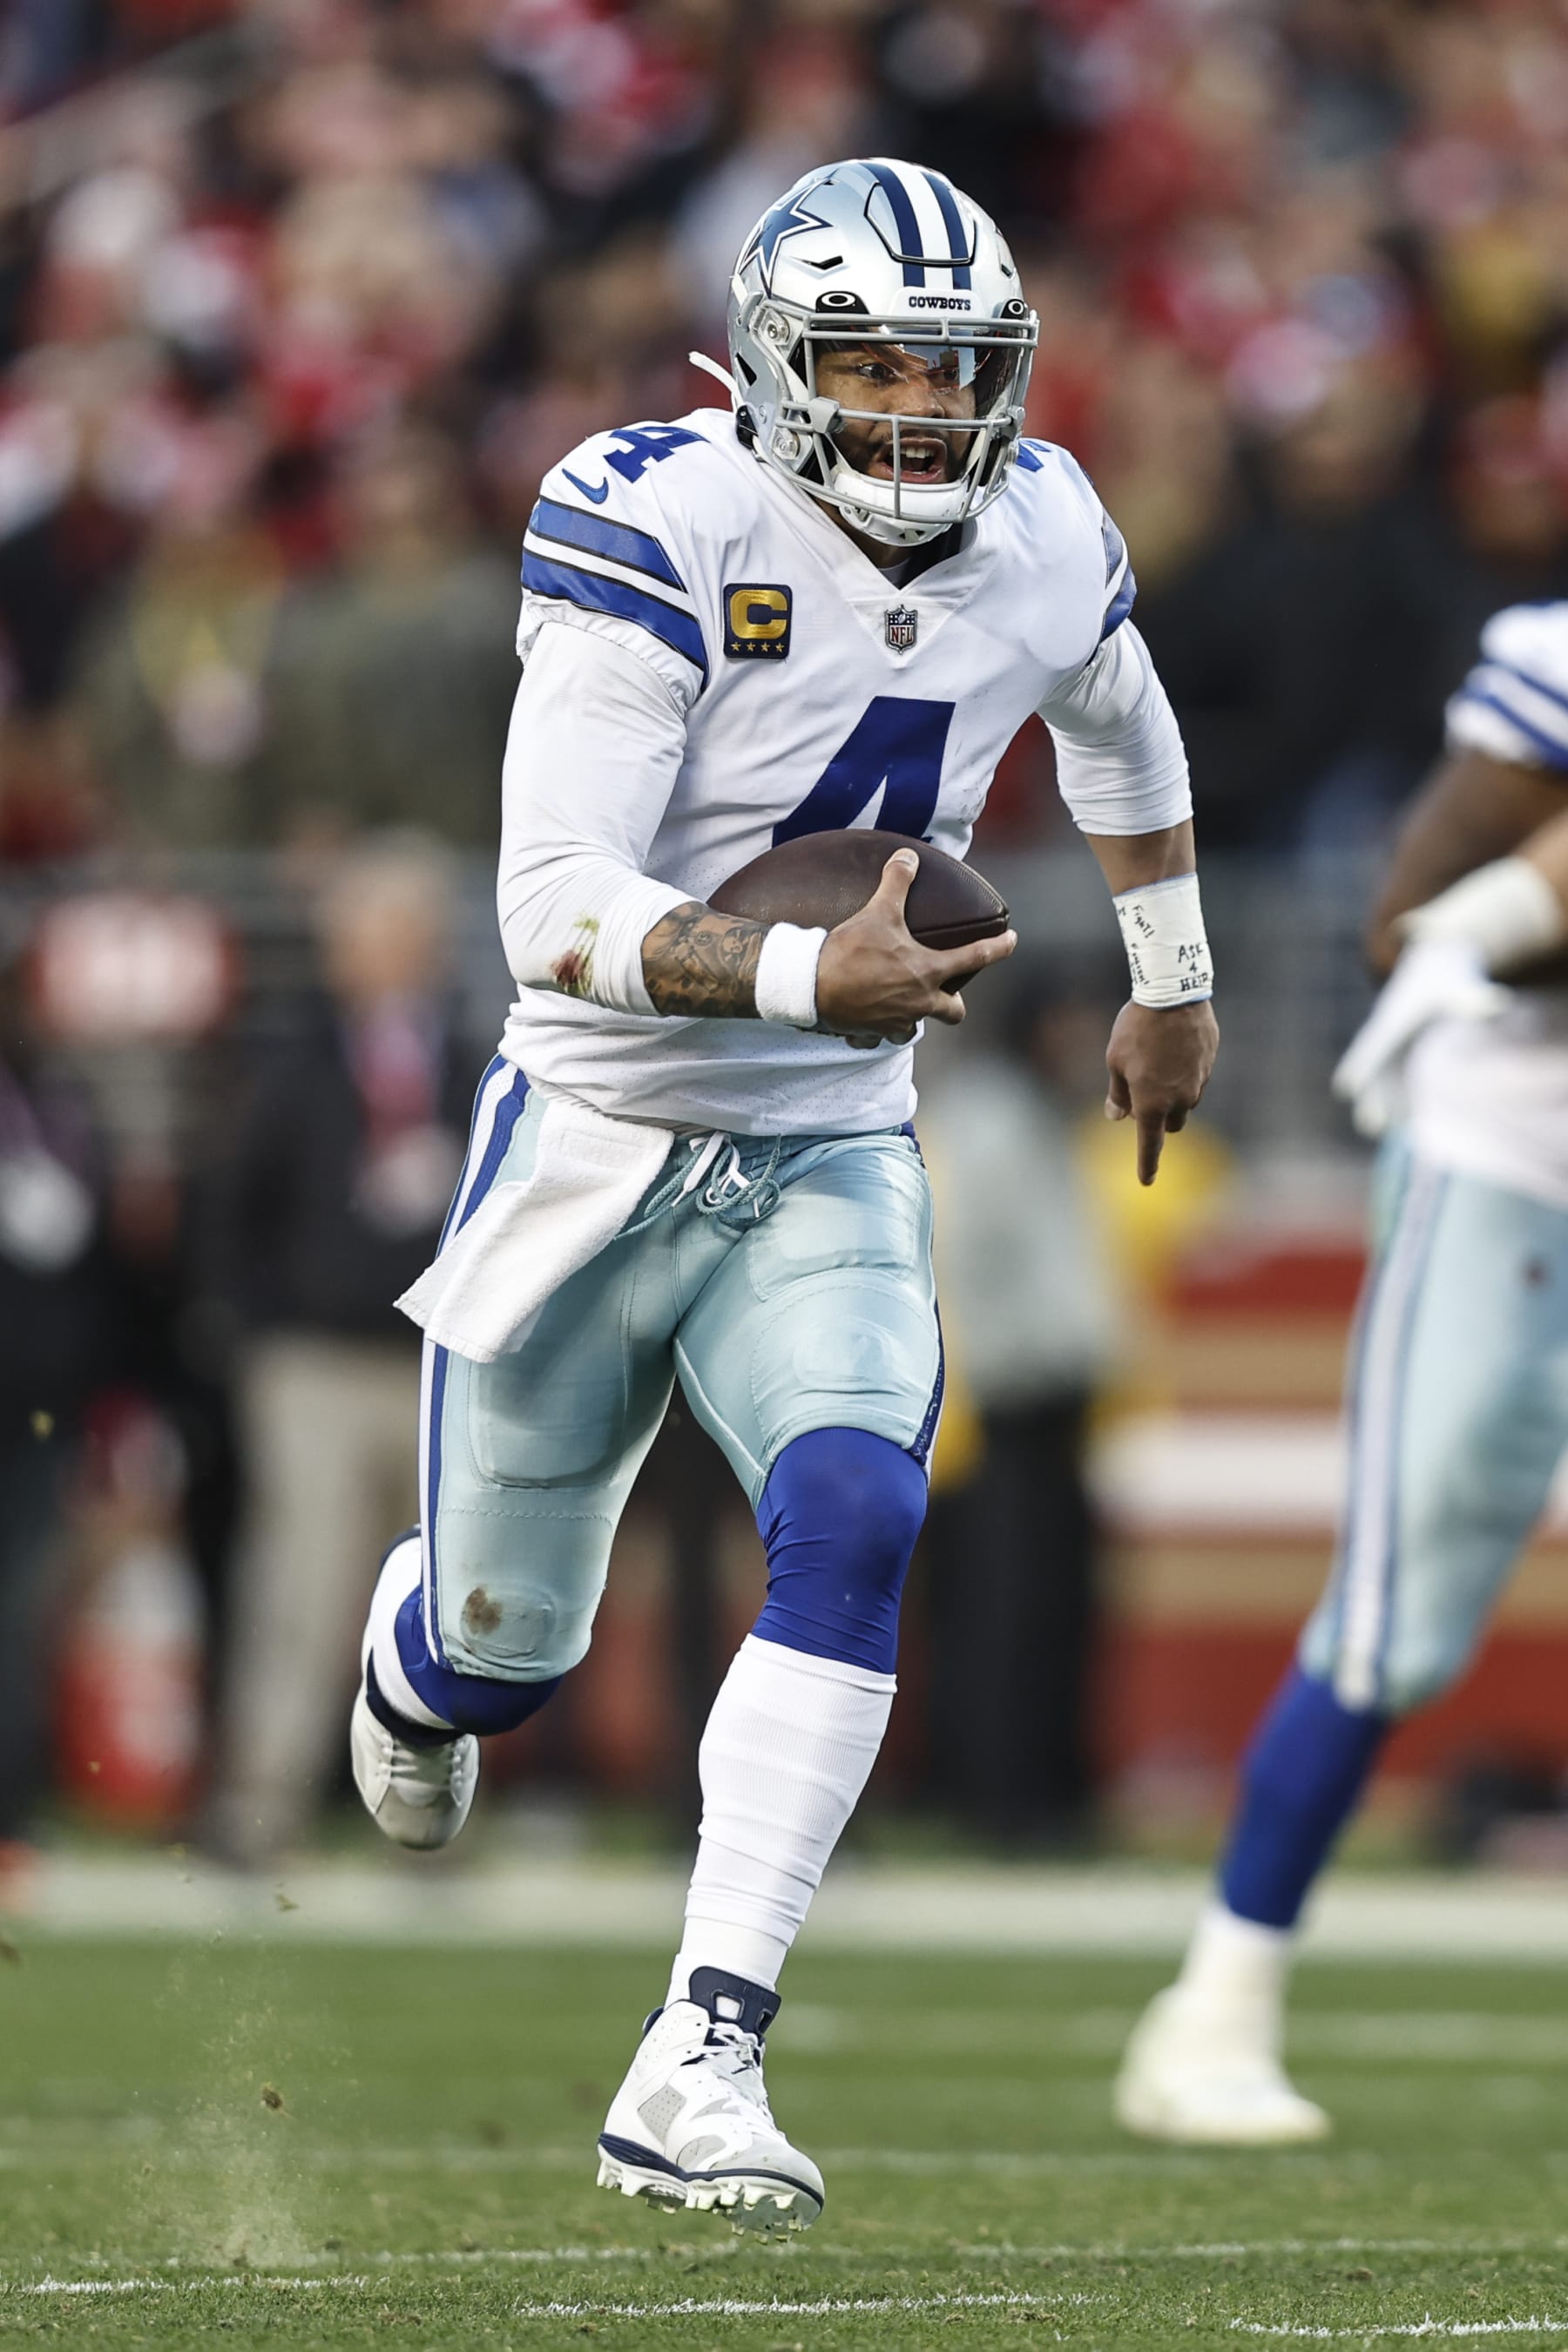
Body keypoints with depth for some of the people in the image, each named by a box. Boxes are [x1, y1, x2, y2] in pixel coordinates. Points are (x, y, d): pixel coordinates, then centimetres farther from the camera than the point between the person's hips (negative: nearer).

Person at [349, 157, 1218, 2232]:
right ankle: (412, 1646, 52)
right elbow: (557, 907, -27)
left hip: (833, 1164, 3)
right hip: (598, 1138, -3)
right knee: (505, 1647, 11)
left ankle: (699, 2065, -26)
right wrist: (814, 980, -40)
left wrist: (1173, 981, 33)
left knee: (853, 1525, -25)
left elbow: (1121, 727, 23)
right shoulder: (667, 532, -21)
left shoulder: (1043, 547, -3)